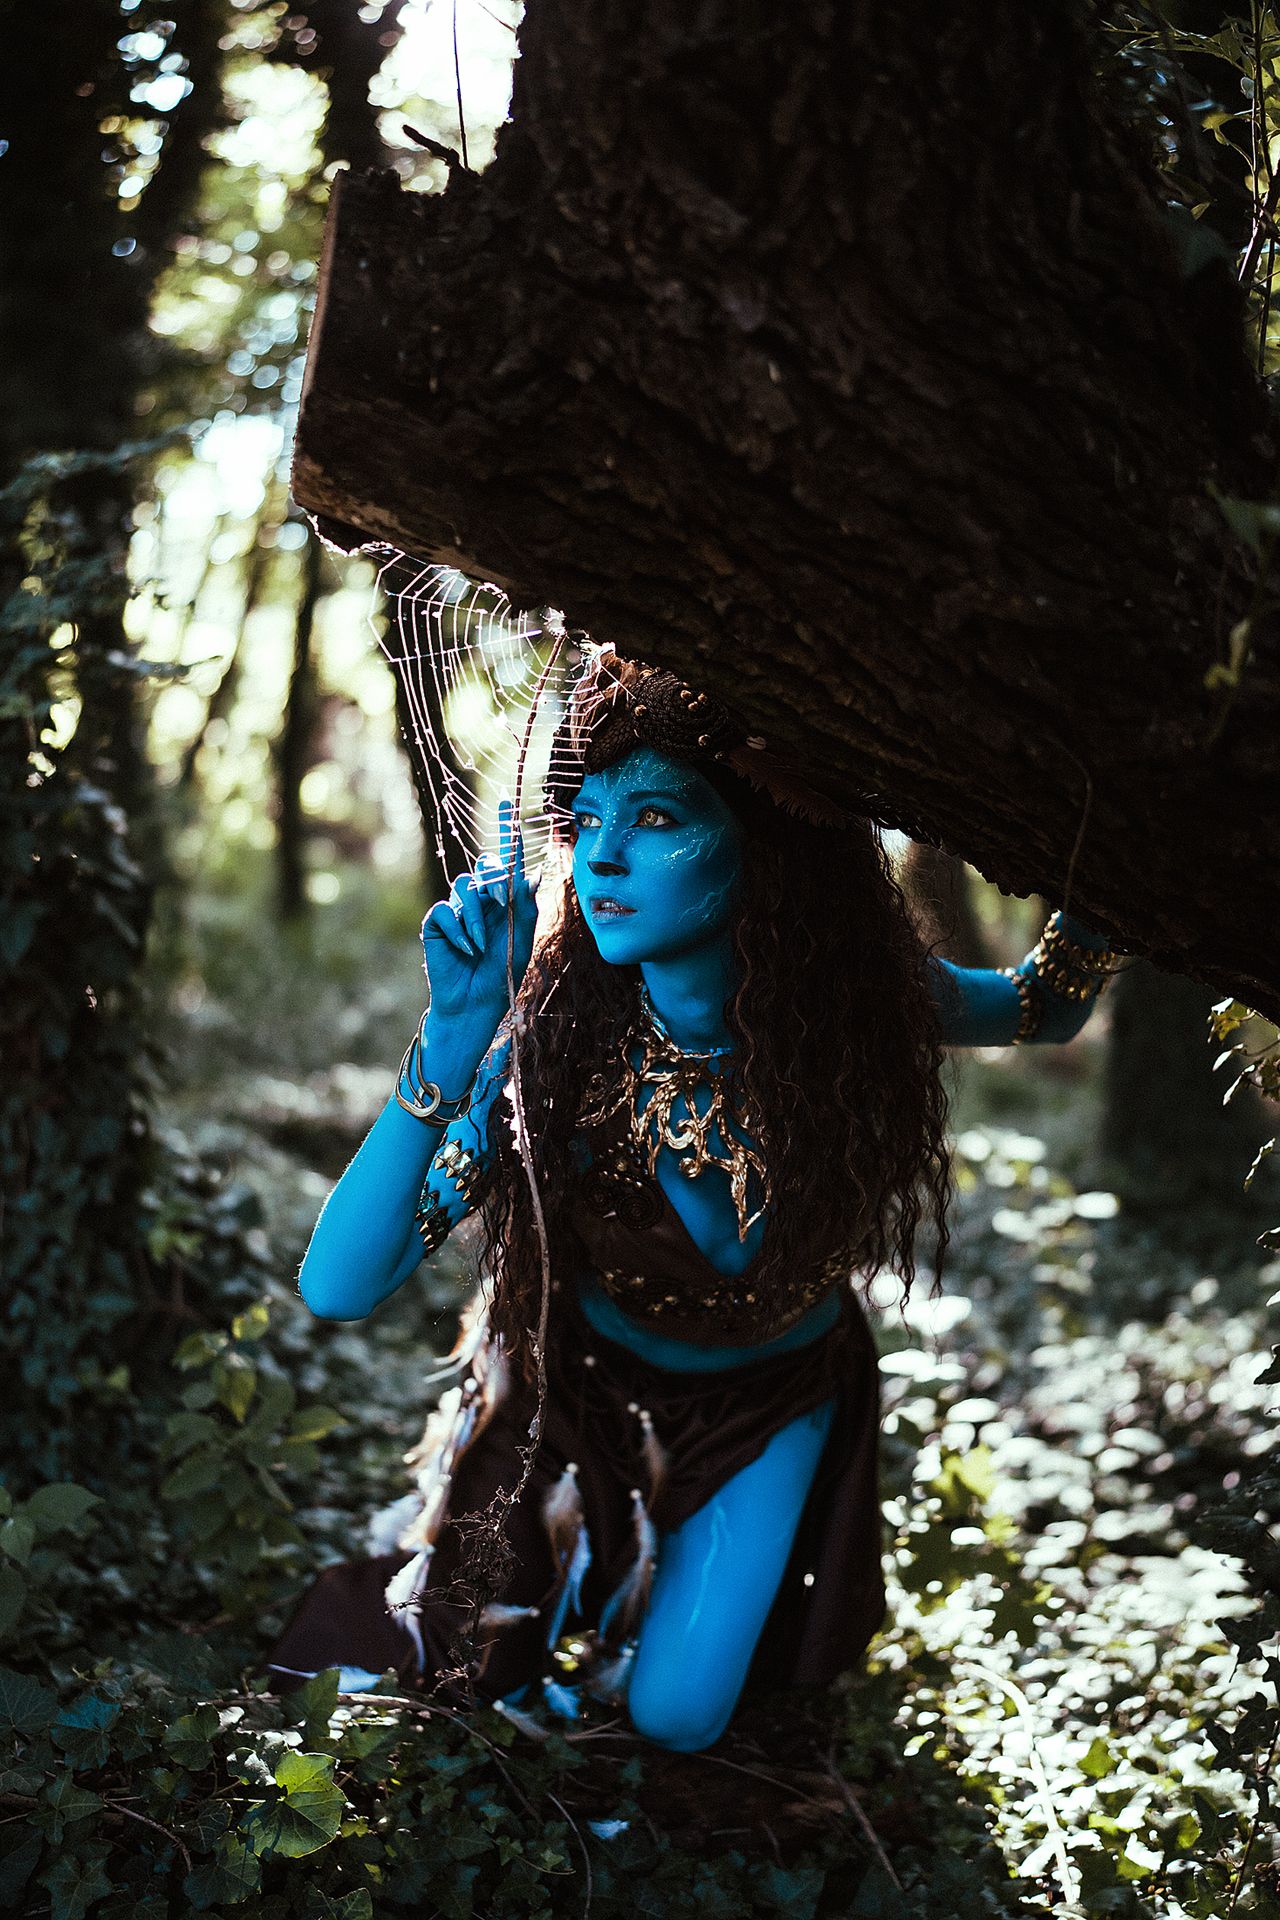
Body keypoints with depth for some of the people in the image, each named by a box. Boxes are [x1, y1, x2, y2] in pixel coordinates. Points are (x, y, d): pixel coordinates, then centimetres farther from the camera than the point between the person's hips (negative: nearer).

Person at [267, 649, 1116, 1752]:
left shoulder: (853, 1001, -28)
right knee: (492, 1660, 10)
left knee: (672, 1719, 4)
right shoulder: (553, 1042, -33)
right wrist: (452, 1041, -51)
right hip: (592, 1390, 0)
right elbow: (337, 1289, -39)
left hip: (775, 1401, 1)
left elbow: (1045, 1006, -5)